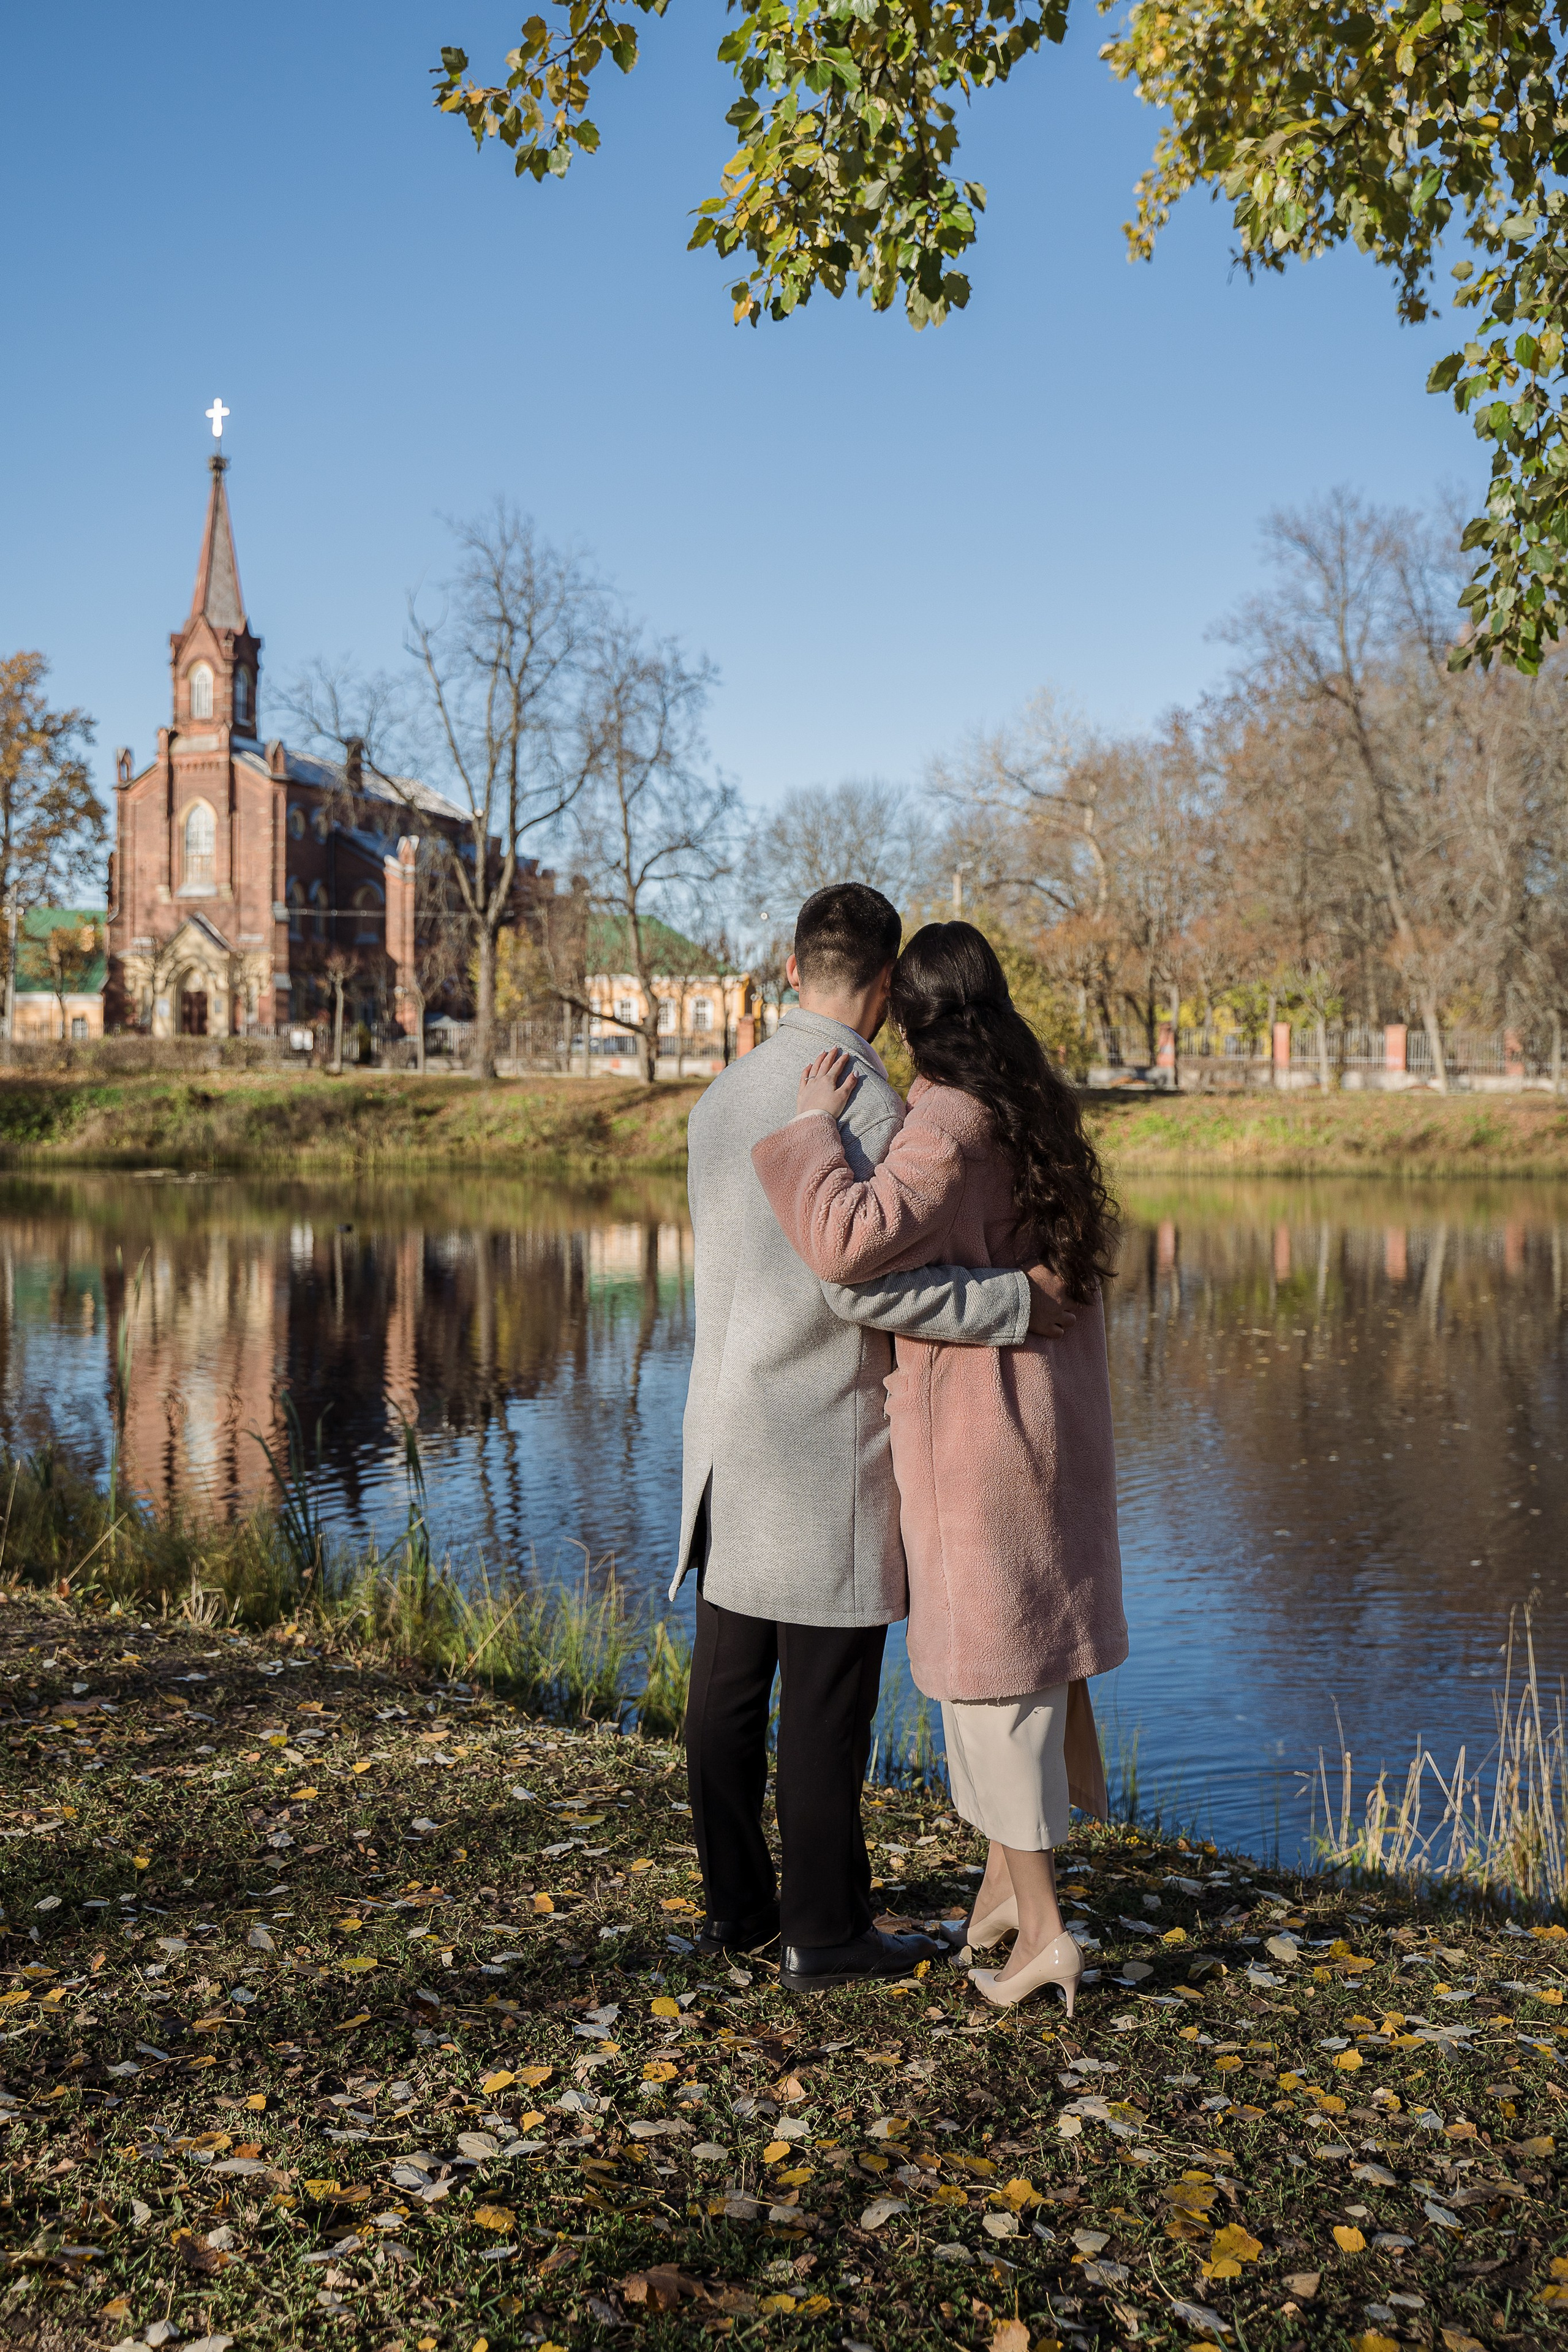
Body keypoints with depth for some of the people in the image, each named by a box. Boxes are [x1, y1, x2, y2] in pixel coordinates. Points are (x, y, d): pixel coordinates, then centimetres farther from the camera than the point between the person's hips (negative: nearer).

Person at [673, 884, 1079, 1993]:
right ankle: (824, 1930, 13)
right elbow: (861, 1282, -23)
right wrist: (1013, 1301, -15)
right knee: (827, 1693, 2)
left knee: (731, 1681, 14)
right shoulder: (869, 1103, -15)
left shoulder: (724, 1097, 10)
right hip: (825, 1443, -8)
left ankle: (737, 1903, 26)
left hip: (726, 1433, 8)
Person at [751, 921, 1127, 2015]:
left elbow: (850, 1241, -35)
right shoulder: (1037, 1112, 6)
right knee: (1019, 1648, 18)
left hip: (973, 1425, -9)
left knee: (986, 1659, 1)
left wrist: (817, 1126, -21)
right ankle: (1008, 1874, 31)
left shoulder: (951, 1126, -21)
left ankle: (1042, 1927, 8)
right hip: (1046, 1413, 9)